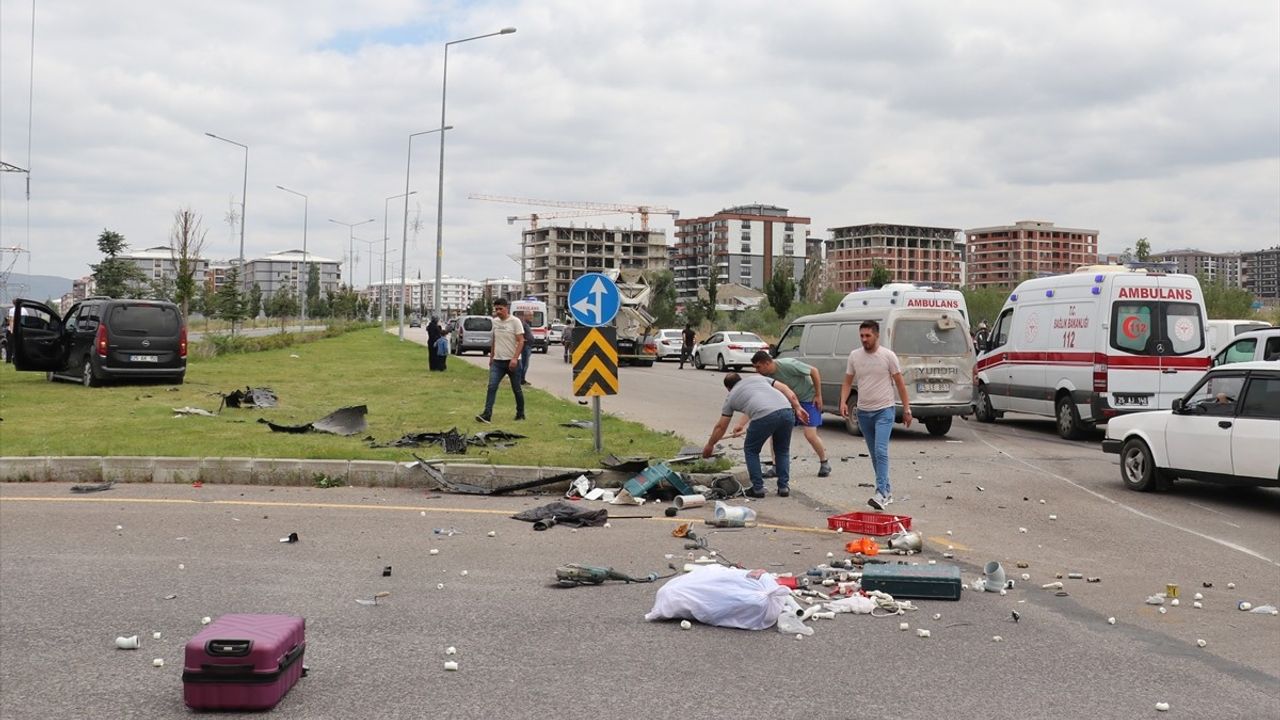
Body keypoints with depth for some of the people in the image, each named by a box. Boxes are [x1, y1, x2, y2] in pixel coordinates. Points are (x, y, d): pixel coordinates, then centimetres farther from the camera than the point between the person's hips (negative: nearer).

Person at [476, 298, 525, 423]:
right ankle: (487, 414, -14)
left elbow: (521, 341, -12)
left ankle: (520, 413, 22)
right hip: (497, 361, 4)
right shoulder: (495, 322, 9)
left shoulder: (515, 321, -8)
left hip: (512, 361, -4)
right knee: (491, 387, -9)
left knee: (517, 389, 7)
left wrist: (514, 358, -21)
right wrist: (491, 357, 19)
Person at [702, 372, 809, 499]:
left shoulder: (731, 397, 28)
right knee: (782, 450, 25)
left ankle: (757, 488, 17)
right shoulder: (758, 377, 35)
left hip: (764, 416, -3)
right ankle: (784, 487, 21)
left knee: (751, 450, 20)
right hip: (787, 411, 3)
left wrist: (710, 445, 47)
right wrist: (798, 408, 19)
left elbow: (721, 427, 34)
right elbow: (786, 390, 23)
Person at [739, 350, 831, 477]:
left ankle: (825, 464, 13)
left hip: (808, 399, -6)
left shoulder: (788, 365, -30)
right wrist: (742, 425, -17)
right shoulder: (765, 377, -12)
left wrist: (818, 395, -14)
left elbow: (814, 371, -19)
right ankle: (776, 467, 2)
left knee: (810, 435, -12)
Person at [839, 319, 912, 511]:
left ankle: (881, 493, -22)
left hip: (884, 411, -5)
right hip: (863, 412, 5)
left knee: (881, 451, -18)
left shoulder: (888, 355, -7)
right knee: (875, 454, 12)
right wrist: (843, 401, -7)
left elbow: (900, 383, -2)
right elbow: (847, 382, 10)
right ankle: (887, 490, 23)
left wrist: (907, 409, -3)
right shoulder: (854, 356, 4)